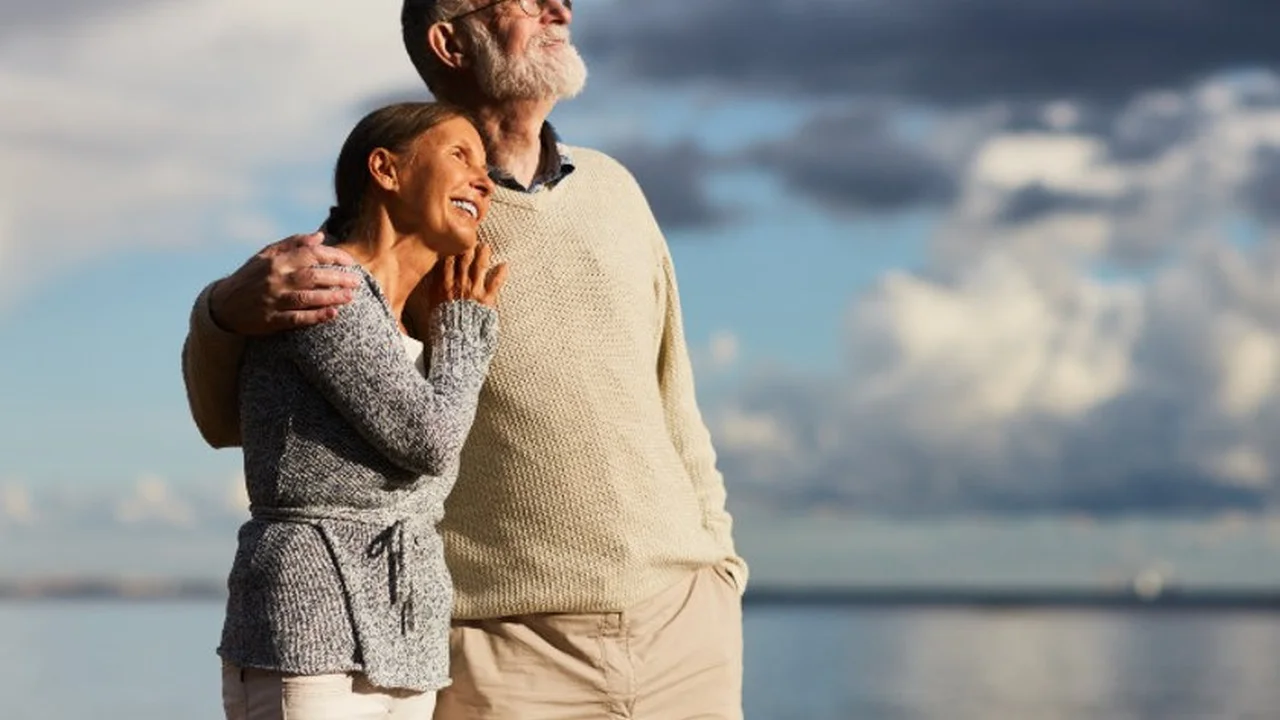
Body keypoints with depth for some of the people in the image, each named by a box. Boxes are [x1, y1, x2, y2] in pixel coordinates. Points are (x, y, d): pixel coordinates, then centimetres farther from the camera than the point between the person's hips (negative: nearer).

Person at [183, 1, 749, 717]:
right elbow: (230, 416, -4)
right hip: (509, 647, -4)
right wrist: (229, 309, -27)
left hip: (677, 622, 4)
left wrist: (716, 562, 11)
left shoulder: (611, 190, 10)